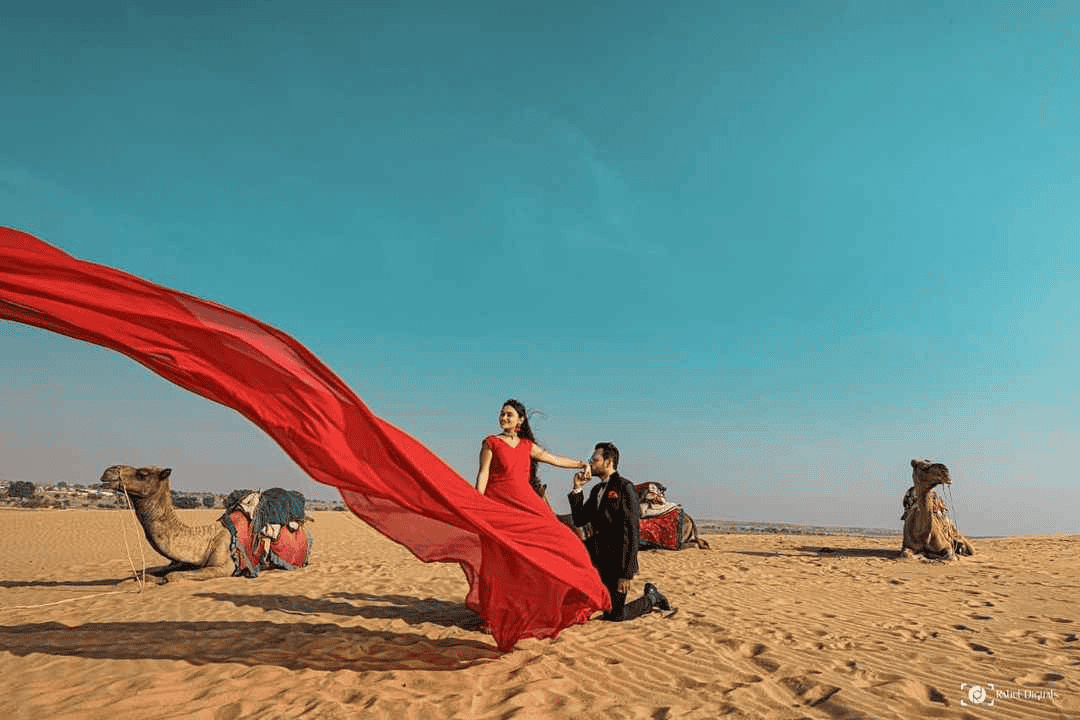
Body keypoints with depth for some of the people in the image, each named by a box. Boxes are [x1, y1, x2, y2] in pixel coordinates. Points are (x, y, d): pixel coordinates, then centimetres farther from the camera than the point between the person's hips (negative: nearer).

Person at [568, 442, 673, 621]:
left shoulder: (624, 487, -13)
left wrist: (626, 572, -22)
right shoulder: (597, 490, 13)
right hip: (598, 554, 7)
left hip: (617, 558, -7)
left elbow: (631, 532, -18)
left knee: (613, 616, -3)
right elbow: (579, 521, 10)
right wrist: (577, 489, 0)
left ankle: (651, 600, 23)